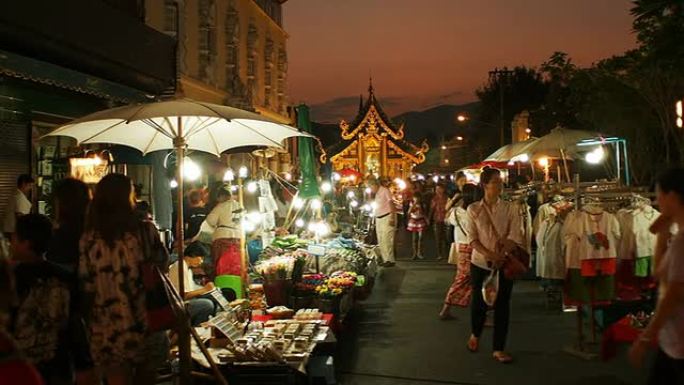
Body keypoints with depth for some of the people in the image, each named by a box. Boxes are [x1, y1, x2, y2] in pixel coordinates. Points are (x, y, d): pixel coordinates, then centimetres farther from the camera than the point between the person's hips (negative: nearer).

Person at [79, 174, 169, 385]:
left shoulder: (89, 239, -8)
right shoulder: (145, 230, -9)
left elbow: (86, 287, -4)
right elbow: (162, 265, 4)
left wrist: (91, 325, 10)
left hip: (108, 333, 0)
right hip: (146, 325, 0)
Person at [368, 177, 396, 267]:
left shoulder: (385, 190, -7)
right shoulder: (377, 193, 17)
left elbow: (391, 203, -13)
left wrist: (392, 217, -21)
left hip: (387, 218, -9)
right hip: (378, 218, 9)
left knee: (387, 239, -11)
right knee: (380, 241, 7)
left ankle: (390, 260, -7)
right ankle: (384, 259, 11)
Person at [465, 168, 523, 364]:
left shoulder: (509, 208, -1)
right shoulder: (473, 209, -2)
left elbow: (515, 236, -6)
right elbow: (472, 238, -5)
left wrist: (501, 255, -19)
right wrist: (489, 254, -19)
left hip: (504, 264, 1)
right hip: (480, 263, 0)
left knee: (502, 304, 3)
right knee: (479, 301, 9)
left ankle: (499, 349, 13)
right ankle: (475, 334, 38)